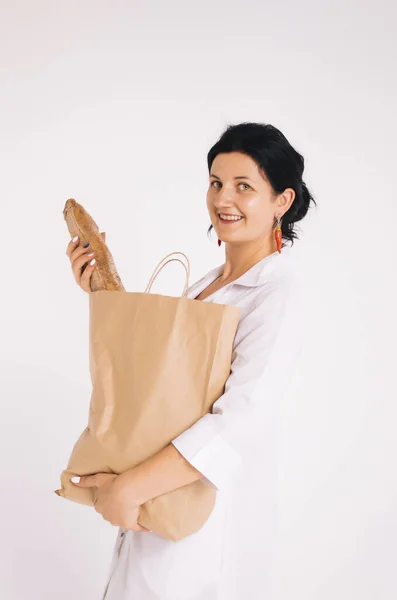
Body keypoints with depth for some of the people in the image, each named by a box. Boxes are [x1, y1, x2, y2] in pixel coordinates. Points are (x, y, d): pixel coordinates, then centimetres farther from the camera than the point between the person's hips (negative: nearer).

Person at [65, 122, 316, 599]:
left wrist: (130, 488, -31)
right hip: (161, 486, 8)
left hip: (211, 486, -8)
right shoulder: (210, 282, 8)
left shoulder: (278, 294, -19)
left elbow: (241, 420, -29)